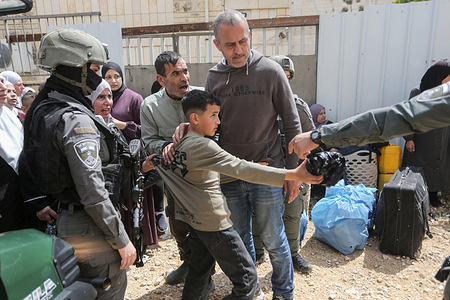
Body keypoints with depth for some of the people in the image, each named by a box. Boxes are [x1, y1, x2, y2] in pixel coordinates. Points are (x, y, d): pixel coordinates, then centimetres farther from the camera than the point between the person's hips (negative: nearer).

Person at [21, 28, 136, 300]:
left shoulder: (41, 109, 7)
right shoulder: (77, 119, -23)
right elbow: (93, 191, -27)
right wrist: (121, 240, -18)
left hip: (64, 221, 9)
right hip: (89, 227, -9)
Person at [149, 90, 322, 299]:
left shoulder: (175, 143, 3)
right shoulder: (202, 146, -23)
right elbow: (240, 168, -33)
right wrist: (292, 175, -36)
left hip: (192, 219, 9)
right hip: (213, 223, -9)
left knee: (199, 271, 24)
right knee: (247, 281, 1)